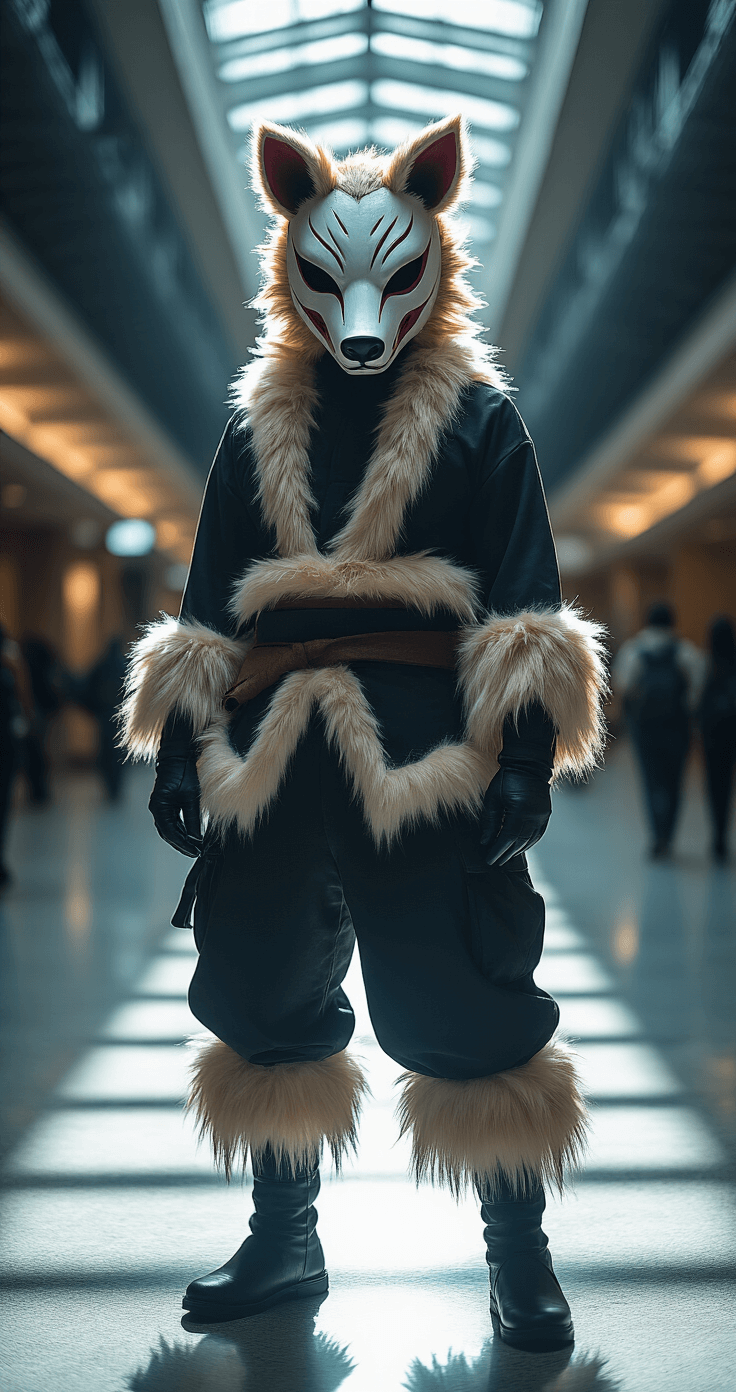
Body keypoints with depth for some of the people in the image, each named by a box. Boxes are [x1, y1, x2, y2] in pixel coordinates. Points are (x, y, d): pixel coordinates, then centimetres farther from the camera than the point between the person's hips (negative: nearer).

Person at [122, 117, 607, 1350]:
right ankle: (283, 1239, 29)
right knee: (267, 995, 11)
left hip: (424, 755, -4)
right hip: (276, 753, 4)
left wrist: (525, 748, -11)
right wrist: (181, 745, 9)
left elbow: (524, 603, -1)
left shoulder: (478, 421, 5)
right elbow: (208, 605, 16)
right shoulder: (259, 428, 15)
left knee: (466, 1002, -3)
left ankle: (518, 1256, 15)